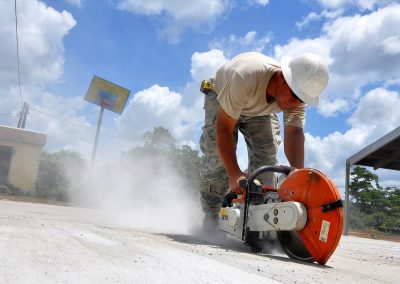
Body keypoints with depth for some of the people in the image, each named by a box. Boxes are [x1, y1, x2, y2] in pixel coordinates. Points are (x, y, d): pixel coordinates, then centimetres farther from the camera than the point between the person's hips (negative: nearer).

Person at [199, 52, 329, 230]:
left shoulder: (297, 96, -29)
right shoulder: (246, 76, -45)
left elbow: (294, 135, -37)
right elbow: (224, 129, -41)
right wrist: (234, 174, -46)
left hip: (260, 110, 4)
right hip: (220, 97, -3)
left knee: (267, 153, -15)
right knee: (218, 153, -21)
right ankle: (211, 216, -9)